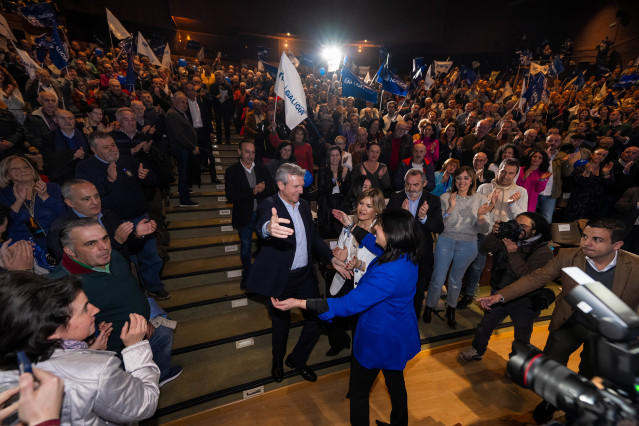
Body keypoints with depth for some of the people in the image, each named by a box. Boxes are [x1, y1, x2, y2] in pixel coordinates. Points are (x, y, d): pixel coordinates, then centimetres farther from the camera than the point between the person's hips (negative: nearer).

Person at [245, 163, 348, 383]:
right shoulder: (268, 205, -16)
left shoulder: (304, 205, 4)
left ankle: (297, 359, 38)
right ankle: (278, 361, 47)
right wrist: (269, 227, -65)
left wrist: (333, 258, 1)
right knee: (281, 324, 14)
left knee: (317, 318, 10)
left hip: (305, 274, 6)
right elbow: (262, 224, -40)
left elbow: (314, 236, 12)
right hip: (281, 278, -5)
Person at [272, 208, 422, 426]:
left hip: (379, 340, -8)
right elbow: (376, 246, 6)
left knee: (359, 390, 19)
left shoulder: (388, 273, -39)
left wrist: (299, 303, -36)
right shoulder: (408, 256, -13)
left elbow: (349, 304, -37)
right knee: (396, 384, 31)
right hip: (401, 336, 8)